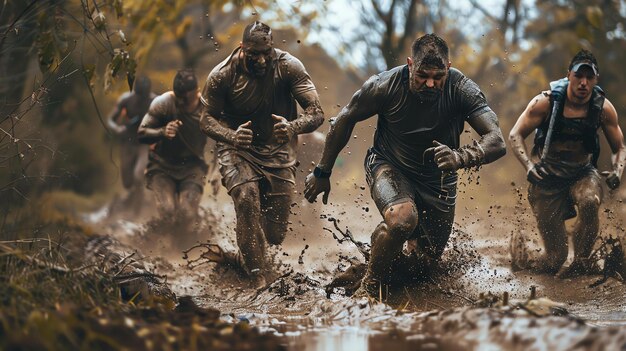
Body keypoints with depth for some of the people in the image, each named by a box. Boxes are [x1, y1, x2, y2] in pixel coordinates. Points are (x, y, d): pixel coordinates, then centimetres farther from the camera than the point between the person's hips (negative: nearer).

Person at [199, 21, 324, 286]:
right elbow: (207, 119, -8)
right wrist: (231, 136, -31)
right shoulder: (222, 75, -16)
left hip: (278, 150, 1)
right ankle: (258, 278, -24)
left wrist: (292, 127, -43)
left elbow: (316, 113, -20)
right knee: (246, 198, -29)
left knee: (277, 232, 0)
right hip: (238, 151, -1)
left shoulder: (288, 67, -17)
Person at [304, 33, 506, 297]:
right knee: (403, 218, -35)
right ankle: (369, 286, -9)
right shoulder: (385, 85, -26)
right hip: (389, 166, -3)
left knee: (427, 258, 12)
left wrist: (460, 157, -54)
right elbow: (345, 119, -8)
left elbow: (497, 142, -34)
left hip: (437, 176, 3)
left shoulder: (461, 89, -26)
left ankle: (383, 233, 47)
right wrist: (322, 172, -2)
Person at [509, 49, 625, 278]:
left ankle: (580, 263, -18)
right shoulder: (547, 102, -14)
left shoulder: (603, 108, -8)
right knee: (556, 256, -4)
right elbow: (515, 135, -10)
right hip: (547, 176, -1)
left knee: (590, 202, -37)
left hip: (583, 173, 1)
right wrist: (529, 166, -25)